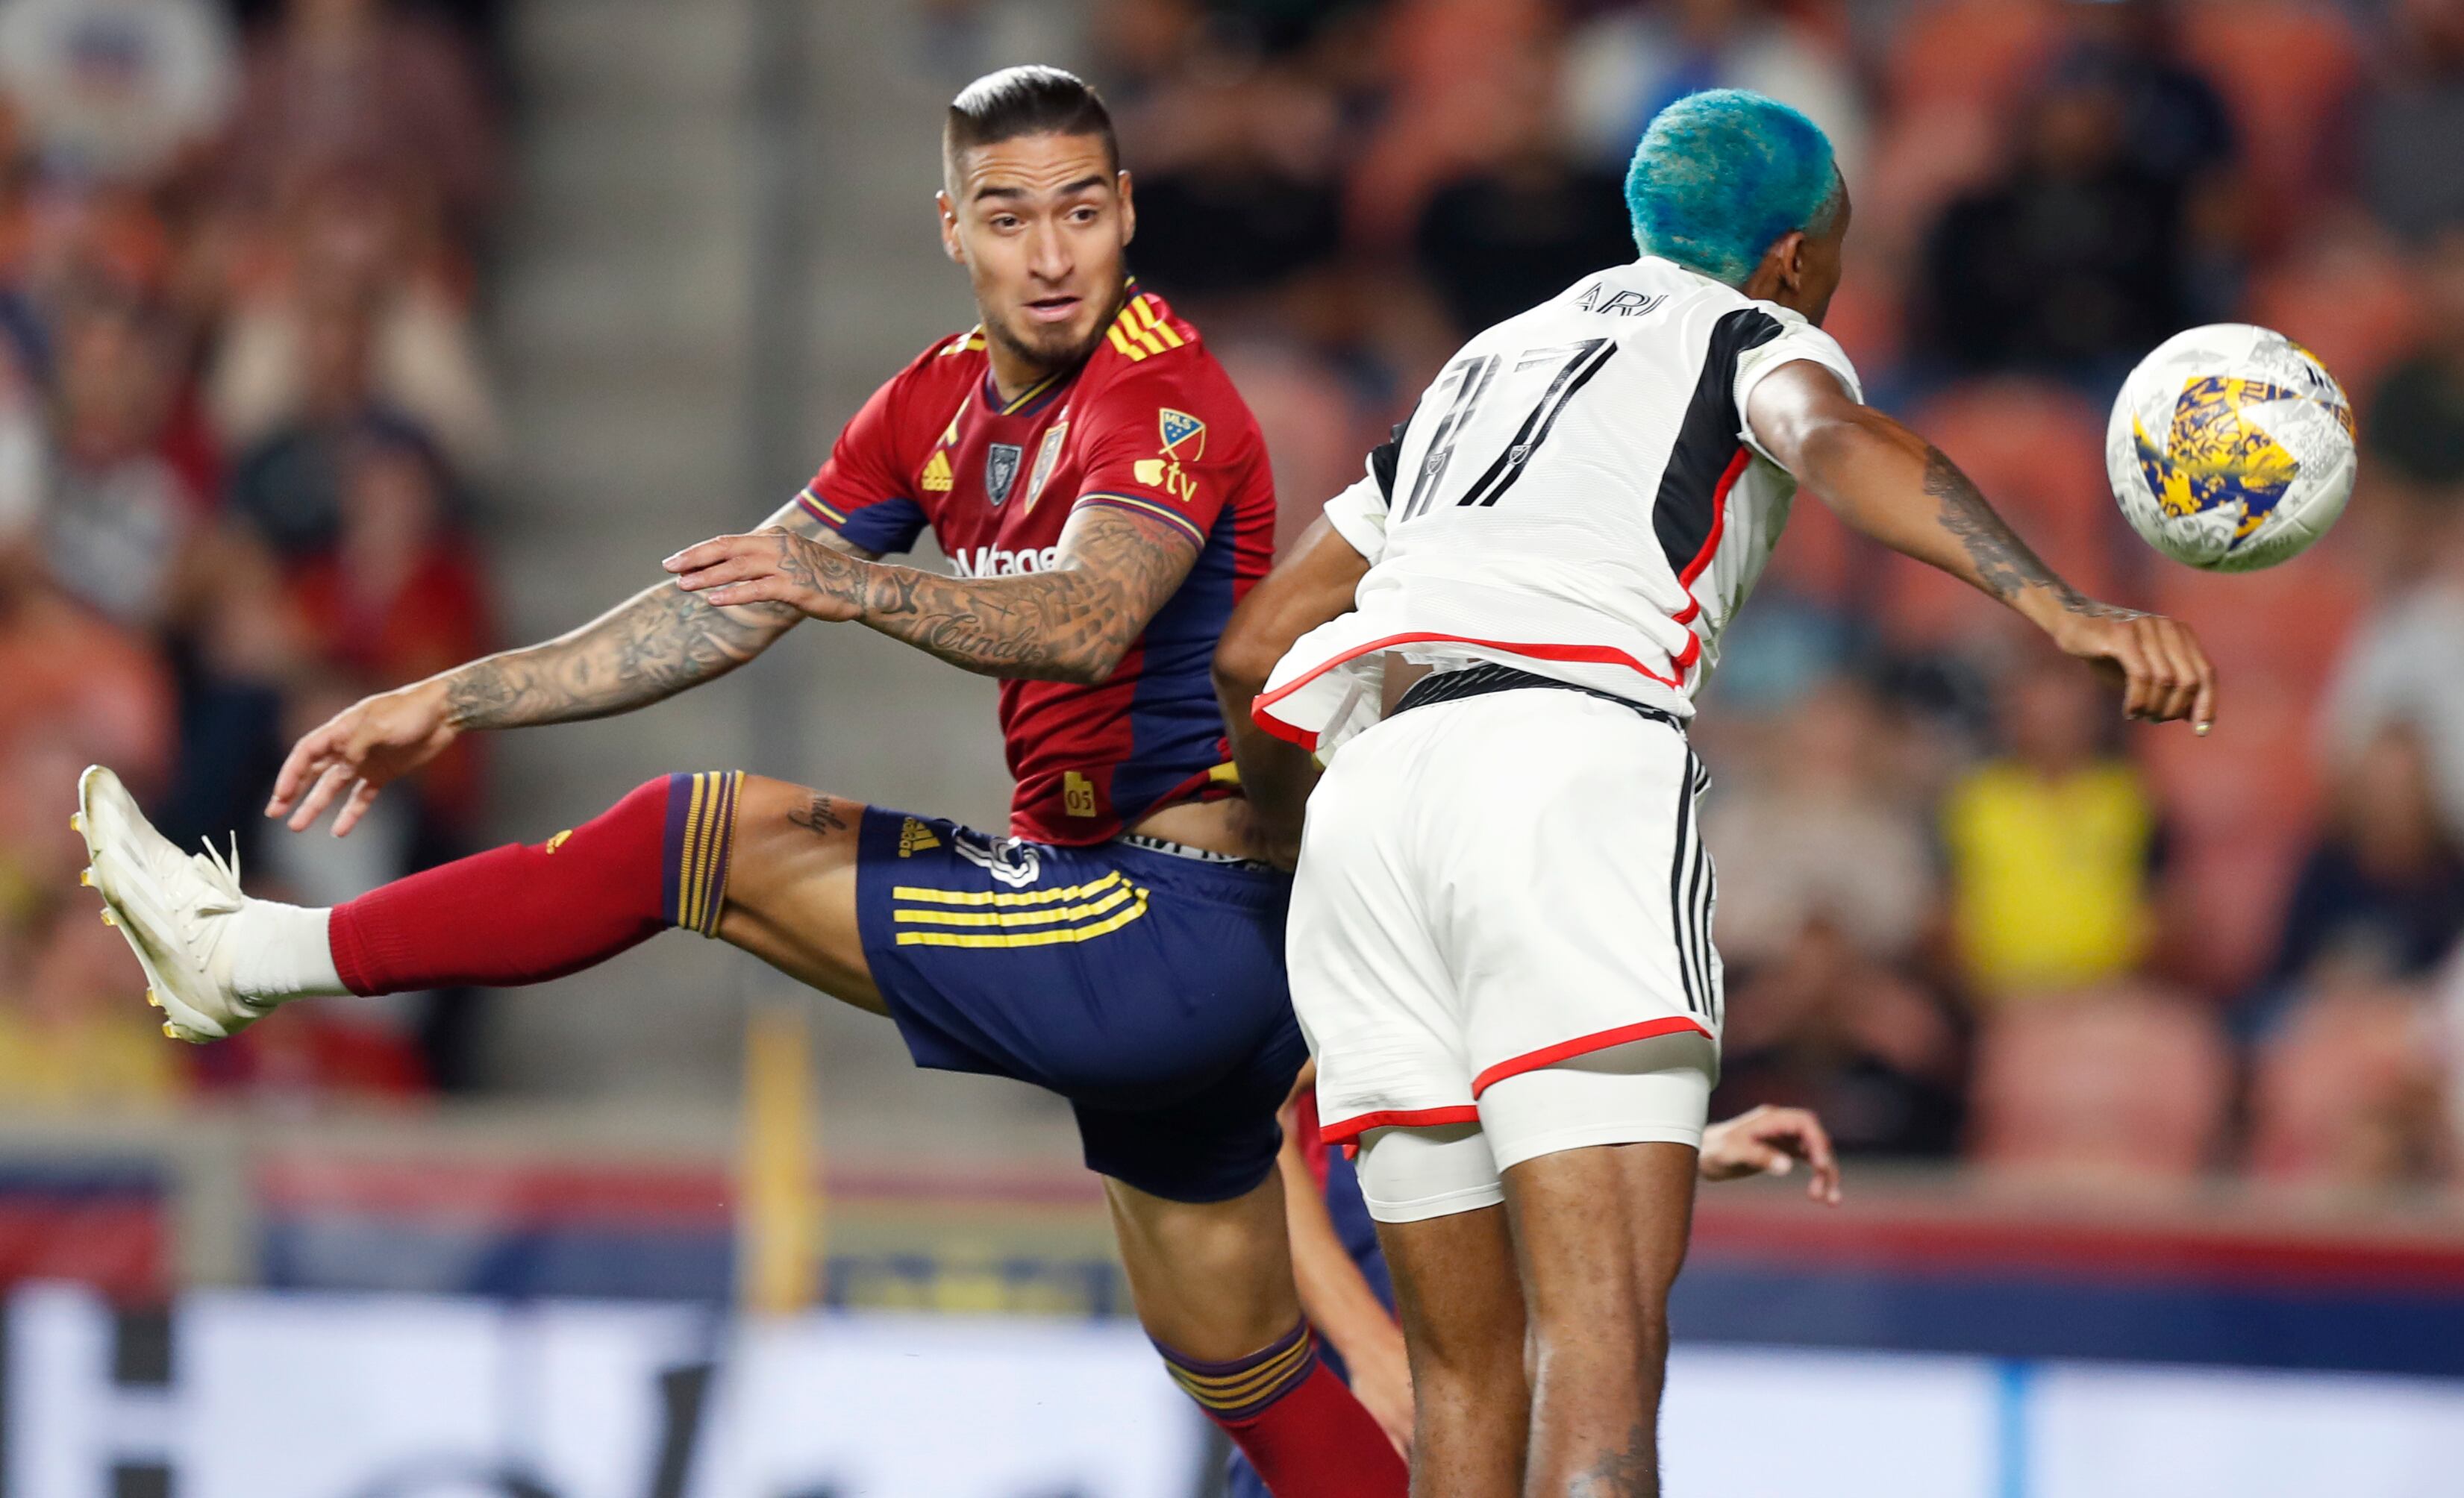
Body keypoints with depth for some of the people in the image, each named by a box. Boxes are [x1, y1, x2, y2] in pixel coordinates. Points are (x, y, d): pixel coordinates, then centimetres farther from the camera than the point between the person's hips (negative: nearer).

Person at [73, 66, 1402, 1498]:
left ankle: (269, 955, 9)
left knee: (708, 834, -4)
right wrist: (451, 704, 14)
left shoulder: (1165, 396, -15)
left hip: (1174, 933, -9)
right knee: (1250, 1378, 13)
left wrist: (857, 586, -49)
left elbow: (1085, 622, -34)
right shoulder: (946, 399, 12)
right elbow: (728, 614, 16)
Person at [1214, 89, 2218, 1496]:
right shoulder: (1757, 338, 16)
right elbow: (1839, 443, -11)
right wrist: (2061, 607, -25)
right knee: (1607, 1329, -20)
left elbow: (1253, 652, 34)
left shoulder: (1488, 362, 34)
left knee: (1471, 1372, 9)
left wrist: (1292, 845, 53)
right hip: (1571, 765, -6)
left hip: (1370, 796, 6)